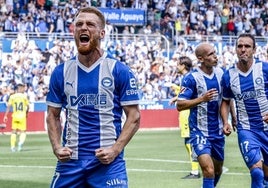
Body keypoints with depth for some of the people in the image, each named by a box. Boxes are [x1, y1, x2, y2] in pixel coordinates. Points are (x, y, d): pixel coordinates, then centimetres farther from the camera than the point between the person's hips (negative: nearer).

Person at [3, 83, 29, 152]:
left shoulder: (12, 96, 2)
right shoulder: (24, 96, -1)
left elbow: (8, 106, -4)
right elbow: (28, 106, 3)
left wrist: (5, 116, -3)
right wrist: (26, 113, 21)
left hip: (15, 115, 2)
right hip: (22, 116, -2)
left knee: (13, 131, 13)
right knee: (23, 132, 5)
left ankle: (12, 147, 9)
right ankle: (20, 142, -22)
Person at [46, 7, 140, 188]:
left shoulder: (119, 71, -2)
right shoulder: (61, 72, 7)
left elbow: (134, 116, -2)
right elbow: (53, 115, 13)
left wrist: (115, 149, -14)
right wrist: (57, 148, -3)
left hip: (108, 161, -3)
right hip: (70, 161, 3)